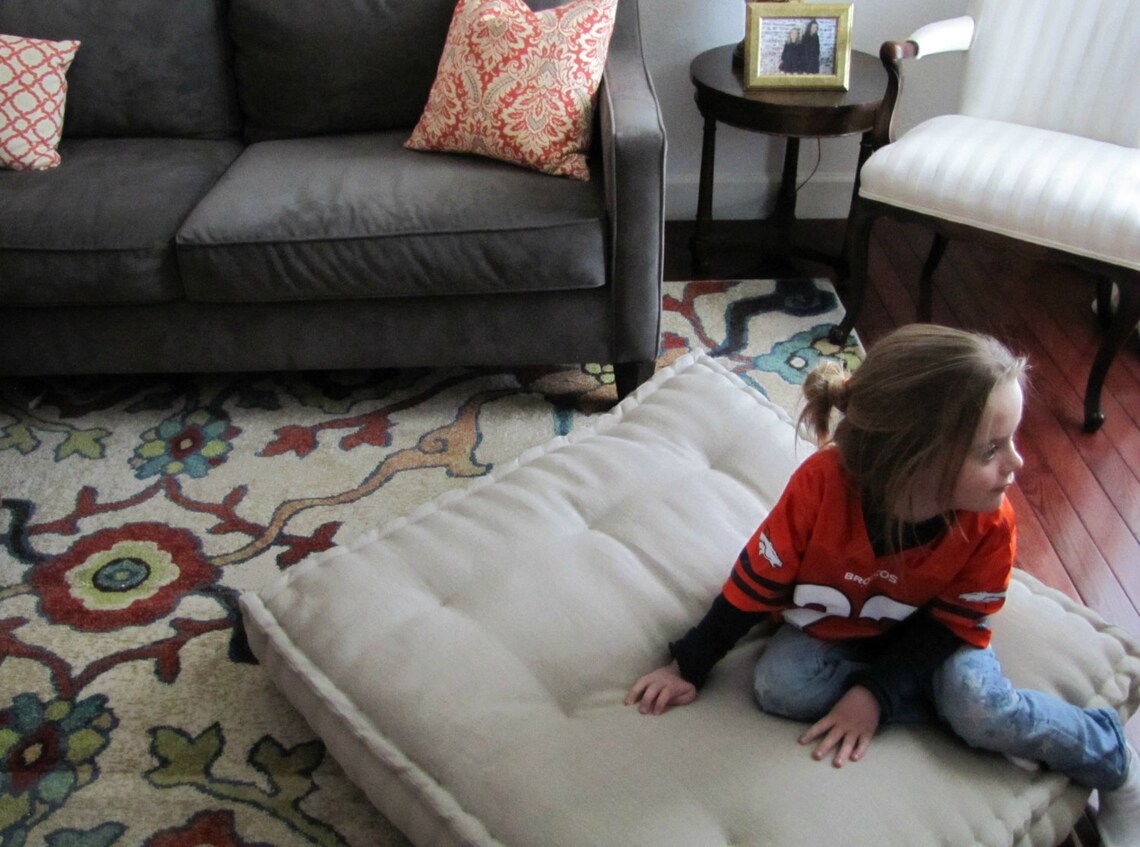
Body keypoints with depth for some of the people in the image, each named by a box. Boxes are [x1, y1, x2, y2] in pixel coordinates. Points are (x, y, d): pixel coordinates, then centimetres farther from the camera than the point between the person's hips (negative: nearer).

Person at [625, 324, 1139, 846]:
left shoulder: (991, 524, -26)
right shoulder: (822, 484, -33)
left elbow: (955, 624, -13)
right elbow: (758, 581, -20)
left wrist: (876, 691, -25)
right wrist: (689, 666, -14)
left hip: (927, 636, 0)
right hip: (832, 627, 1)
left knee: (977, 702, -28)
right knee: (778, 685, -27)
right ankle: (987, 729, -17)